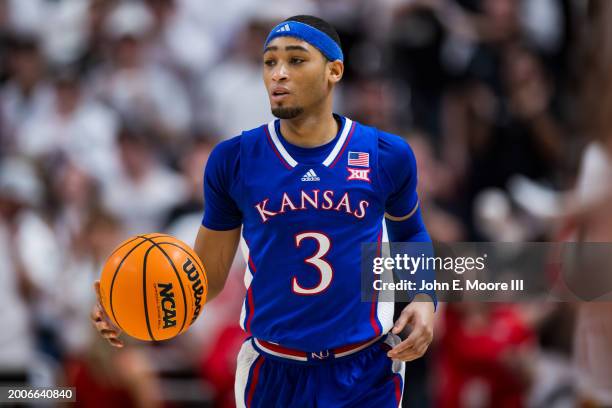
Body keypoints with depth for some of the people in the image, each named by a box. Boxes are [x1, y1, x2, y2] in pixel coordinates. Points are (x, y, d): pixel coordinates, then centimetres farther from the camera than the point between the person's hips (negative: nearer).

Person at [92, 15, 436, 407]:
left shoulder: (387, 156, -3)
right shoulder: (233, 160, -5)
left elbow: (411, 232, 17)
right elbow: (207, 278, 0)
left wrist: (424, 298, -1)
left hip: (365, 373, 0)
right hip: (273, 371, 0)